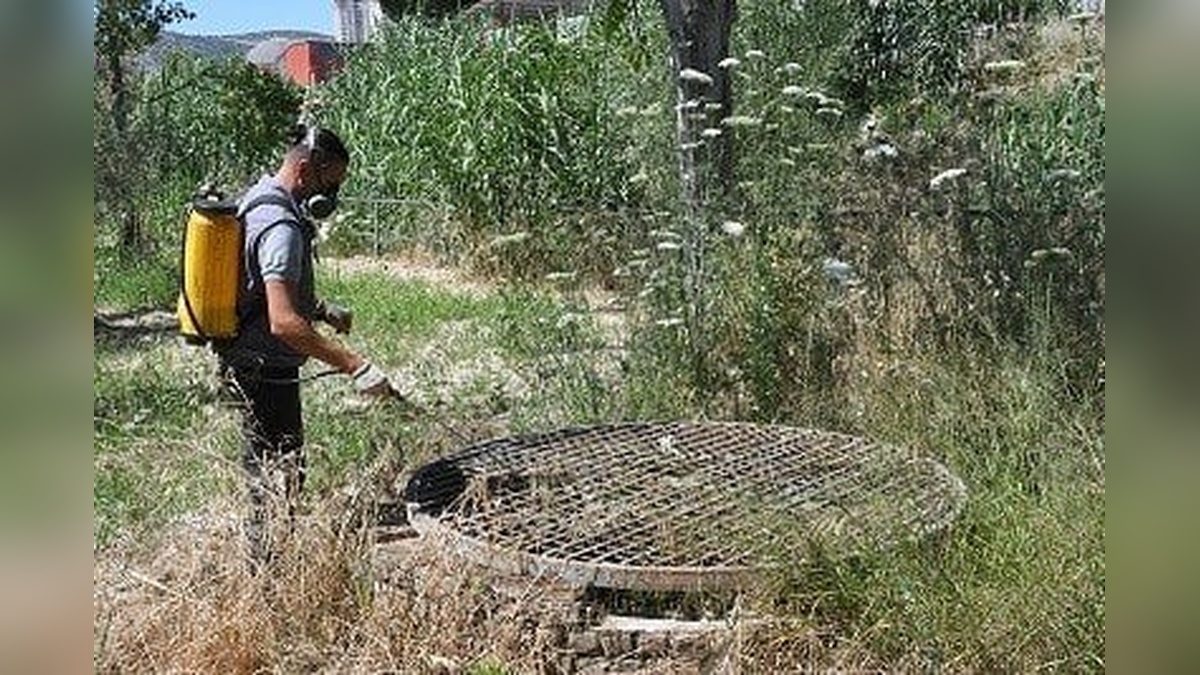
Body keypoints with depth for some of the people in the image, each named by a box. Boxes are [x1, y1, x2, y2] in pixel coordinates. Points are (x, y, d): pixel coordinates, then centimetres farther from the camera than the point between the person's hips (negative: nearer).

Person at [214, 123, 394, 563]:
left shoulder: (256, 201, 9)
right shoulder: (281, 226, -24)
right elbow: (284, 323, -34)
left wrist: (322, 310, 10)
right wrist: (355, 366, -35)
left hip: (243, 362, 11)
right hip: (265, 368, -11)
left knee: (265, 468, 22)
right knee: (280, 477, 0)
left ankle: (264, 562, 36)